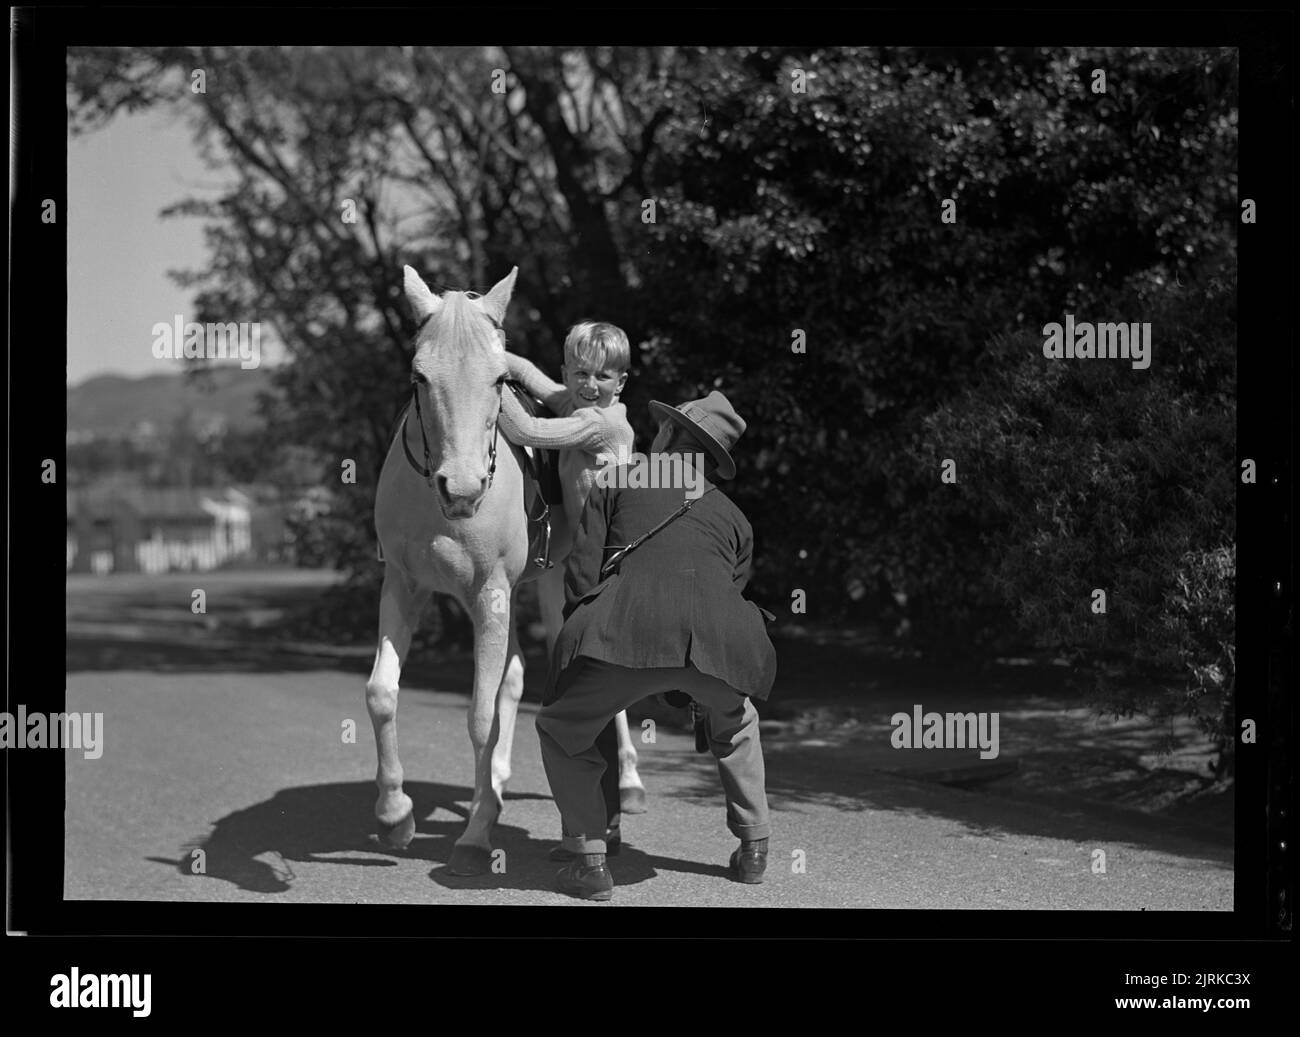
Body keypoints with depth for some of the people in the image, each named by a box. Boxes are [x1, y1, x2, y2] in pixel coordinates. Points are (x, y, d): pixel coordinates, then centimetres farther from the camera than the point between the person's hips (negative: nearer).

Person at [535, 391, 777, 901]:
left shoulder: (616, 483, 25)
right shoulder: (734, 519, 32)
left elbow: (581, 572, 15)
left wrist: (582, 645, 27)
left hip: (627, 627, -3)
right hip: (718, 642, 3)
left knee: (562, 729, 22)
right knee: (734, 723, 37)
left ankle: (589, 860, 12)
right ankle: (753, 847, 32)